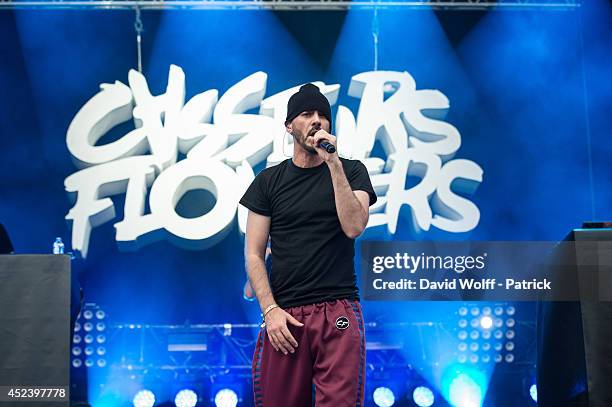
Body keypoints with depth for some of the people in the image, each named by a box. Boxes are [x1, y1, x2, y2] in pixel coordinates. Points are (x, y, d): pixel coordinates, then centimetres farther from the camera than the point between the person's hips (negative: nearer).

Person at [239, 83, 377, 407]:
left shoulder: (351, 171, 8)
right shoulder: (269, 181, 9)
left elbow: (354, 227, -10)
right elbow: (254, 255, 6)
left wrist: (333, 164, -12)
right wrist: (269, 309, -6)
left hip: (338, 312, -1)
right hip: (284, 315, 1)